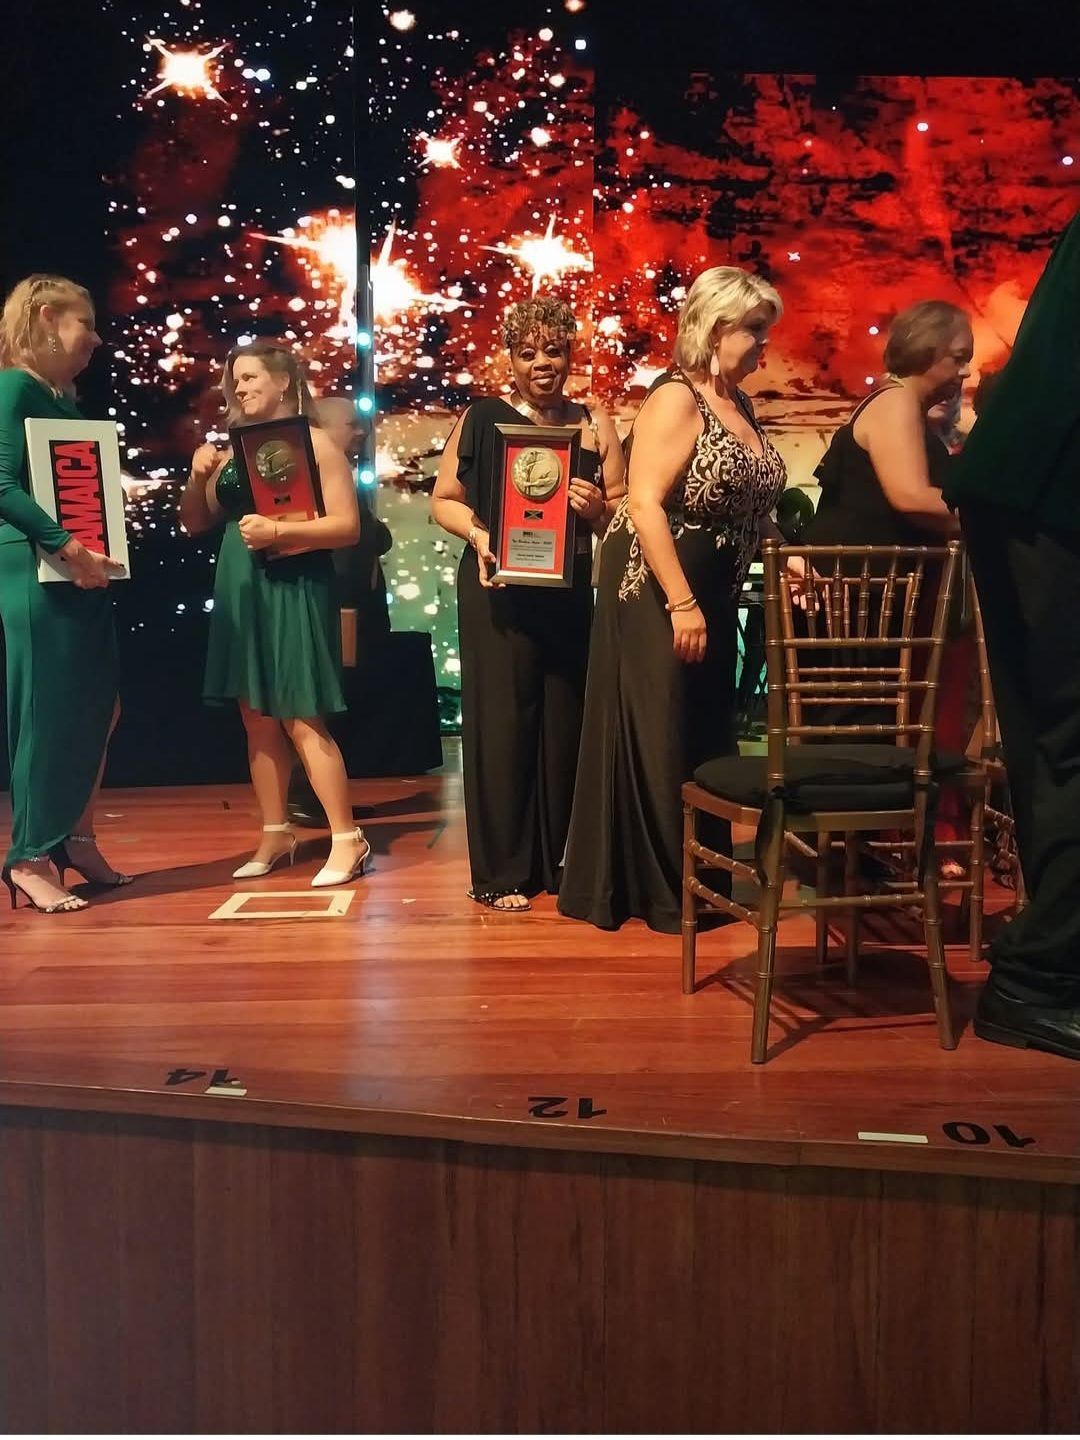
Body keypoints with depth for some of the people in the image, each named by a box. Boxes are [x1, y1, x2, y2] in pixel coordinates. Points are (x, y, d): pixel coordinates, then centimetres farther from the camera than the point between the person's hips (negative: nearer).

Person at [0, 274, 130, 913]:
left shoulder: (65, 400, 17)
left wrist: (89, 554, 2)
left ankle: (78, 841, 24)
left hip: (81, 575, 9)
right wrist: (68, 547, -24)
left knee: (98, 712, 12)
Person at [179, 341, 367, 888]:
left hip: (295, 589, -6)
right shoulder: (234, 450, 14)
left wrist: (279, 531, -20)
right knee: (257, 718, 8)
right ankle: (276, 836, 18)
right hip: (240, 591, 6)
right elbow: (194, 524, 17)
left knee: (301, 721, -8)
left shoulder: (315, 443, -3)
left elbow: (348, 526, -10)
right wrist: (198, 478, 0)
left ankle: (348, 840, 0)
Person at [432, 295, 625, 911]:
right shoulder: (482, 419, 3)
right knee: (501, 721, -2)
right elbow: (444, 500, 5)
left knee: (564, 721, 6)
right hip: (498, 593, -3)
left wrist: (597, 507, -12)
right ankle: (500, 872, 8)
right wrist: (478, 535, -13)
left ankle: (555, 859, 20)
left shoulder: (594, 423, 10)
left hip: (571, 594, 3)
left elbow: (623, 508, 10)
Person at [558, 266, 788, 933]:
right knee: (656, 740, -2)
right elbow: (644, 504, -22)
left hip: (712, 595, 9)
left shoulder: (740, 404, 13)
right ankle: (652, 891, 9)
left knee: (705, 739, 12)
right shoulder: (676, 397, -13)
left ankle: (695, 883, 24)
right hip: (656, 594, -9)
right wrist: (681, 604, -25)